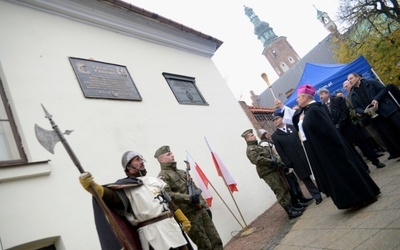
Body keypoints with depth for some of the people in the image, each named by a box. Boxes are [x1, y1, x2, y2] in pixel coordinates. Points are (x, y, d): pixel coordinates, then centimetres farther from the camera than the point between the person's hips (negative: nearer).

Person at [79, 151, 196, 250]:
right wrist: (92, 186, -40)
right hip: (152, 230, -6)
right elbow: (110, 196, -21)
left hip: (172, 225, 7)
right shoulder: (125, 186, -1)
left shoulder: (154, 180, 20)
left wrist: (183, 219, 23)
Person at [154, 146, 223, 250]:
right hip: (189, 214, -7)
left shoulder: (182, 172, 20)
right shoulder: (163, 176, -5)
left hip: (201, 210, 7)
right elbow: (167, 194, -24)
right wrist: (189, 198, -22)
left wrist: (206, 207, 16)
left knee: (216, 241, 7)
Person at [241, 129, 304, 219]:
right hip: (268, 173, -9)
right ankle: (290, 212, -3)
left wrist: (277, 163, 16)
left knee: (285, 188, 11)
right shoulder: (250, 149, -10)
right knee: (280, 192, -9)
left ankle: (292, 207, 21)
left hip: (274, 170, 9)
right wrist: (274, 162, -24)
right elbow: (258, 160, -24)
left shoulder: (257, 146, 21)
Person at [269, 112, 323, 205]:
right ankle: (317, 196, 18)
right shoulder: (275, 136, 0)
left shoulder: (293, 127, 7)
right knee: (305, 179, 6)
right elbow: (280, 152, -3)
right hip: (295, 161, -1)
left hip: (305, 155, 2)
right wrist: (288, 163, -8)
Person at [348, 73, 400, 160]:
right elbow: (356, 108, 8)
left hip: (388, 109, -2)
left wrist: (377, 99, -18)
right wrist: (364, 111, -12)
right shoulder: (352, 94, 9)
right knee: (388, 137, 5)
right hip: (374, 116, 3)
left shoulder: (370, 82, 1)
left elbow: (384, 89, -3)